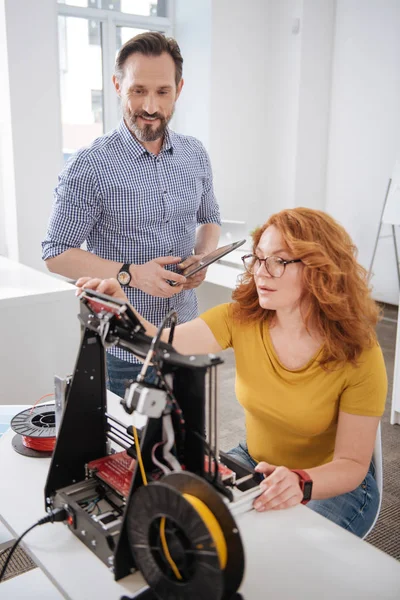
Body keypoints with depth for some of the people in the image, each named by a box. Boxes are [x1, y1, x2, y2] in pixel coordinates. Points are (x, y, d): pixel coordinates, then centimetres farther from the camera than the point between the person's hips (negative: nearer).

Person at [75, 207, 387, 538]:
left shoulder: (359, 355, -23)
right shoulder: (241, 319, -14)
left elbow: (352, 464, -20)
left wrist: (300, 482, -41)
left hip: (333, 482, -3)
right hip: (255, 461, 4)